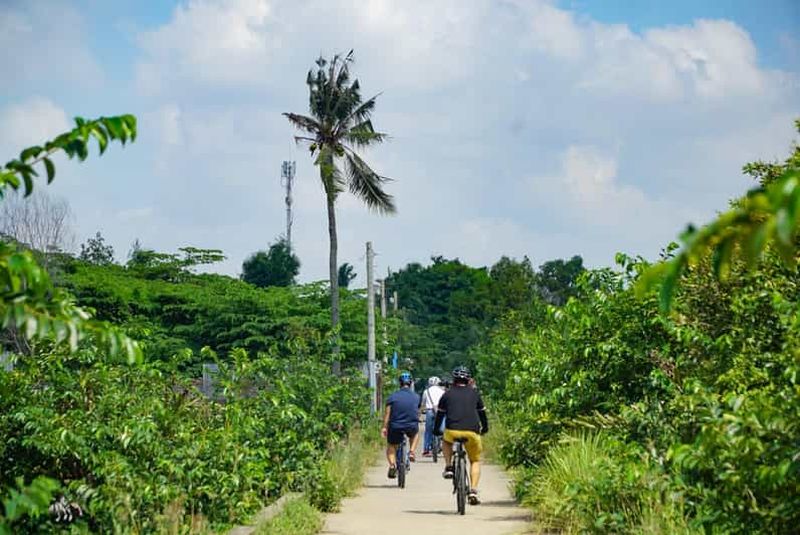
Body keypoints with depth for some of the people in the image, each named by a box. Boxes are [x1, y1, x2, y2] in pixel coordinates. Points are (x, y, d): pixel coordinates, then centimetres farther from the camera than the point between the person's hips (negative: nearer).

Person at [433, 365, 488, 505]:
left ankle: (448, 467, 16)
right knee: (475, 461, 17)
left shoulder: (447, 394, 16)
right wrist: (485, 428, 42)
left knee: (446, 441, 36)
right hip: (472, 432, 0)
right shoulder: (475, 394, 17)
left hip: (452, 431, 0)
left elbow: (440, 414, 21)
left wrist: (436, 430, 36)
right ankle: (473, 491, 0)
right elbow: (482, 412, 27)